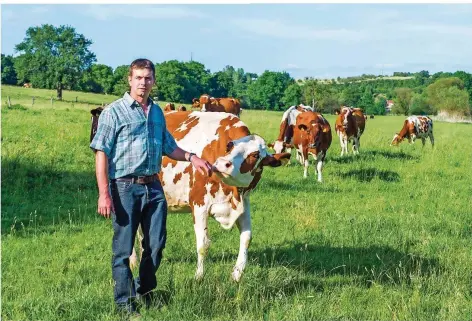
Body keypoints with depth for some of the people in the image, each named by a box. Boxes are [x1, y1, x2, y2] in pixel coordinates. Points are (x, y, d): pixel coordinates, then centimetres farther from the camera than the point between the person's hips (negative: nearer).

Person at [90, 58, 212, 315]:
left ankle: (144, 291, 29)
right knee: (123, 248, 2)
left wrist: (191, 157, 7)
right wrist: (104, 194, -16)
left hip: (153, 187, 6)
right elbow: (101, 153, -9)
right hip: (125, 187, -5)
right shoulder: (115, 111, -5)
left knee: (156, 244, 9)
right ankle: (125, 303, 13)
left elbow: (168, 147, 25)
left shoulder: (157, 112, 13)